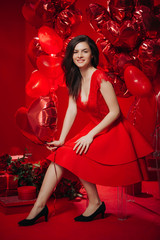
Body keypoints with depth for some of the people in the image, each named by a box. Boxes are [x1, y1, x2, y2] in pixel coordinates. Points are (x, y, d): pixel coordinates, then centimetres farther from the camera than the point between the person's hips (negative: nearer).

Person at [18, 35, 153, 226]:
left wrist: (90, 135, -21)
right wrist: (61, 140, -7)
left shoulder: (99, 78, -19)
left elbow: (115, 112, -19)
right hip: (95, 130, 7)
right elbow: (71, 110, 1)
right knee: (59, 155, -9)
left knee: (77, 155, -24)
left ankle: (95, 203, -4)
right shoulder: (75, 80, 4)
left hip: (113, 132, -7)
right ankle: (39, 207, -7)